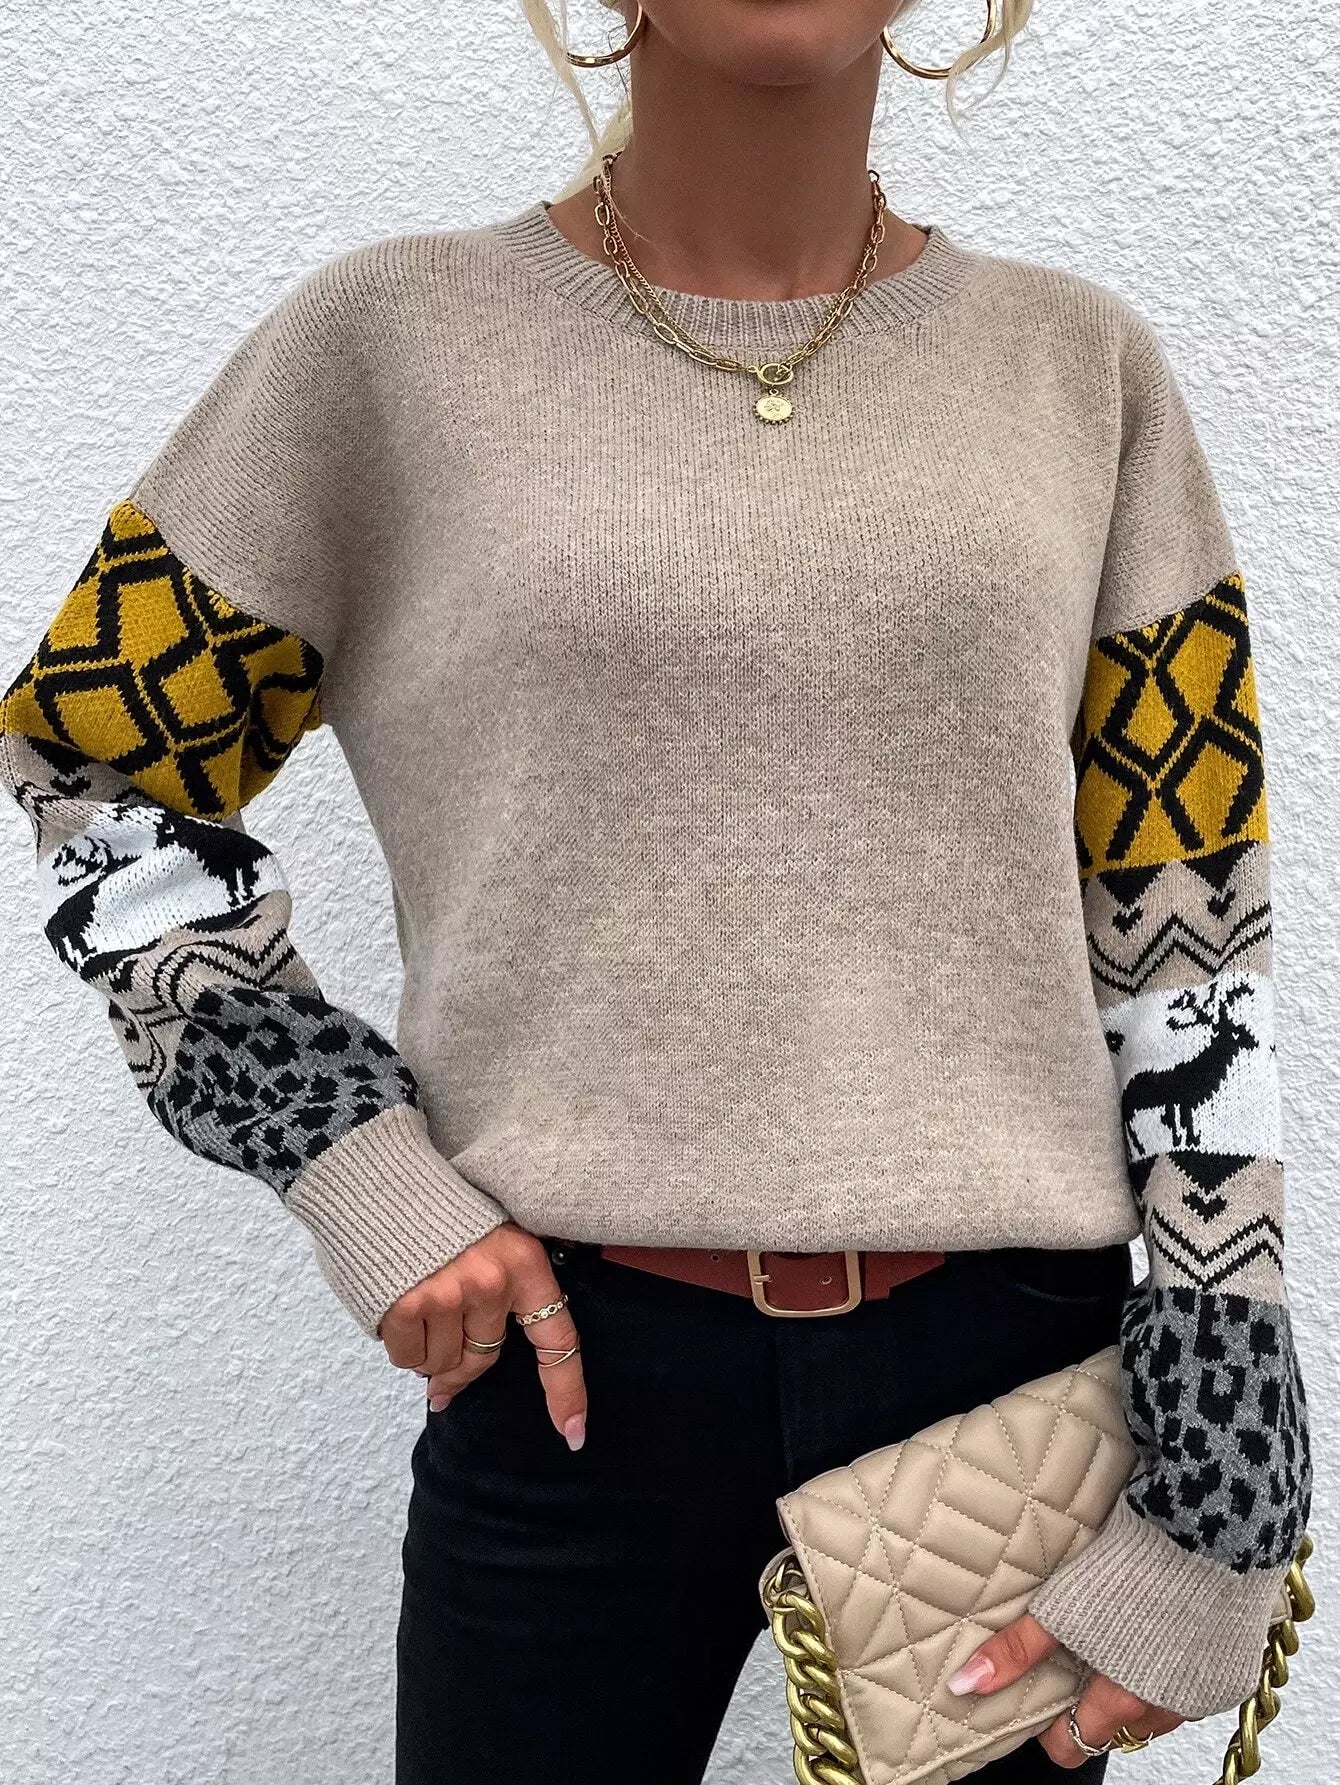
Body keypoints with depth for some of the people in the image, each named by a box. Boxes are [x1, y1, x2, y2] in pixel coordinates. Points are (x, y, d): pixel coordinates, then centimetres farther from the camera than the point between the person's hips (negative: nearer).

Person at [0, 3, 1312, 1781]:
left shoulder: (1083, 368, 2)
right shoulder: (395, 339, -3)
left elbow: (1188, 953, 2)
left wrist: (1220, 1502, 0)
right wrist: (354, 1170, -7)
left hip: (1015, 1358, 2)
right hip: (575, 1374, -1)